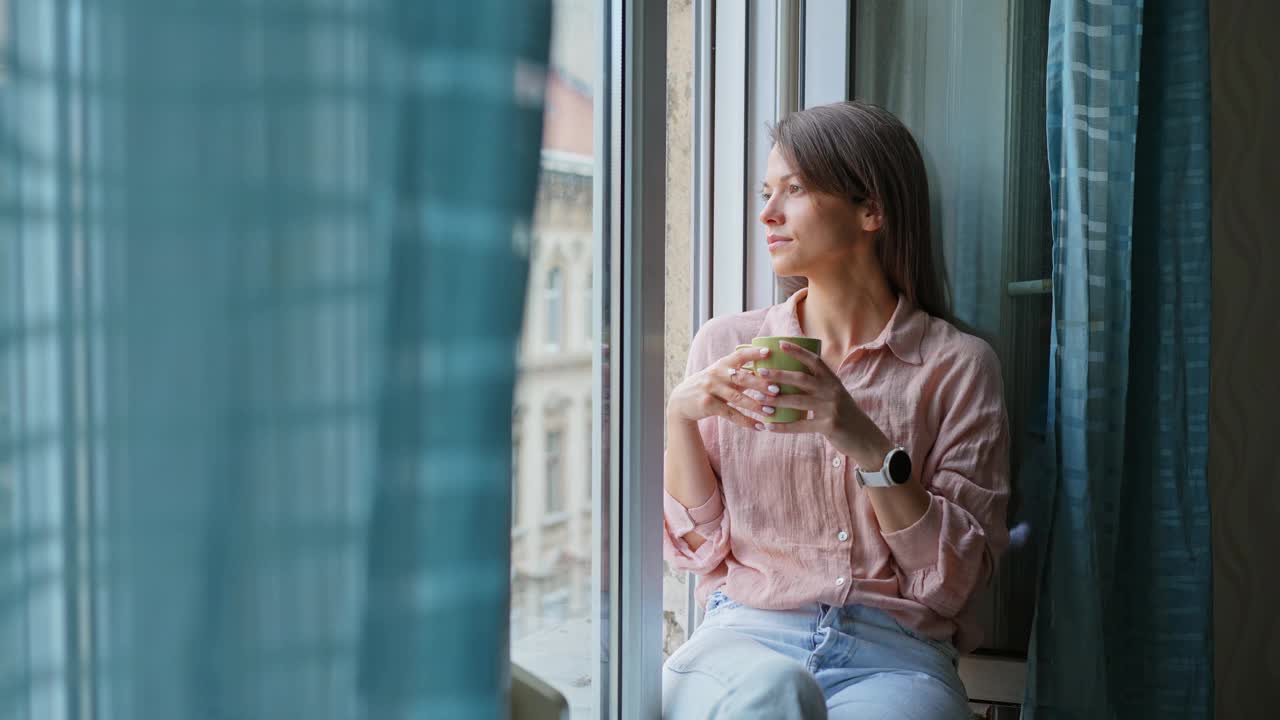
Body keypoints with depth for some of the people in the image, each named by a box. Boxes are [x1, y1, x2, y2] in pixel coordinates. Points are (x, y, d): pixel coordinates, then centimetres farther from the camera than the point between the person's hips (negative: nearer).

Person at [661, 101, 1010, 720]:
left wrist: (869, 446, -17)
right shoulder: (725, 344, 9)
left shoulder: (957, 365, 2)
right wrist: (679, 418, -8)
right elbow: (698, 546, 8)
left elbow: (953, 582, -3)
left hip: (894, 652, 0)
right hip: (749, 632, 1)